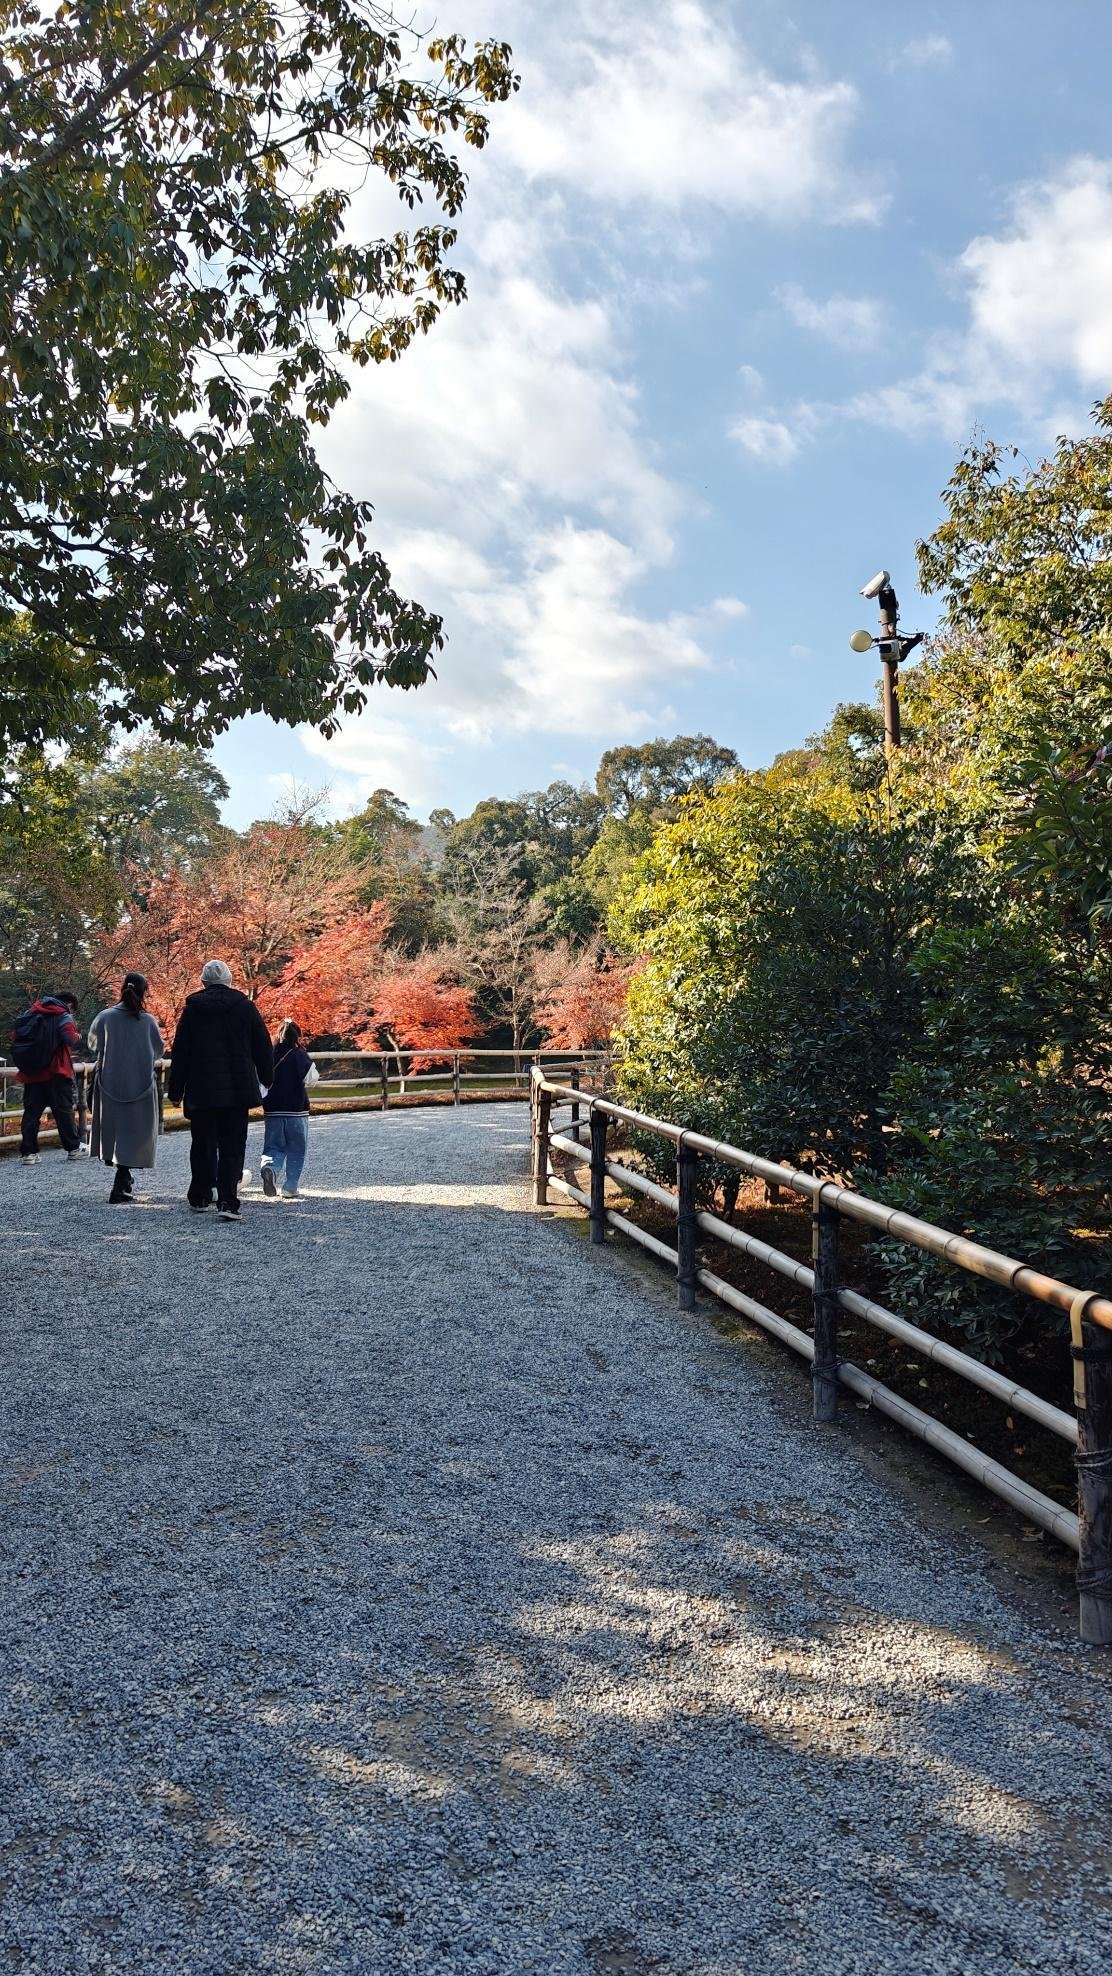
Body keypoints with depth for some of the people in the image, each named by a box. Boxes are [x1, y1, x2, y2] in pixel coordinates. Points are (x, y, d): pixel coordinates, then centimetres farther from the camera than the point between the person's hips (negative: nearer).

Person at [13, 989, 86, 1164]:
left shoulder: (29, 1013, 13)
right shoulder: (63, 1016, -5)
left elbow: (15, 1037, 12)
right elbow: (71, 1039, -20)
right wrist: (78, 1035, 2)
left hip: (30, 1073, 5)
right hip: (55, 1073, -5)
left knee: (31, 1112, 6)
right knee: (64, 1110, 5)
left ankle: (29, 1152, 2)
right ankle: (73, 1148, 13)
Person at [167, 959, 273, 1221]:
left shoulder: (192, 1008, 1)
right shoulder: (245, 1006, 1)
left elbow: (179, 1053, 3)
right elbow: (263, 1047, 4)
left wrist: (175, 1091, 8)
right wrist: (268, 1079, 15)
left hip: (200, 1091, 1)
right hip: (237, 1091, -1)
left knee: (201, 1145, 16)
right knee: (232, 1147, -1)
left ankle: (199, 1198, 25)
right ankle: (227, 1202, -14)